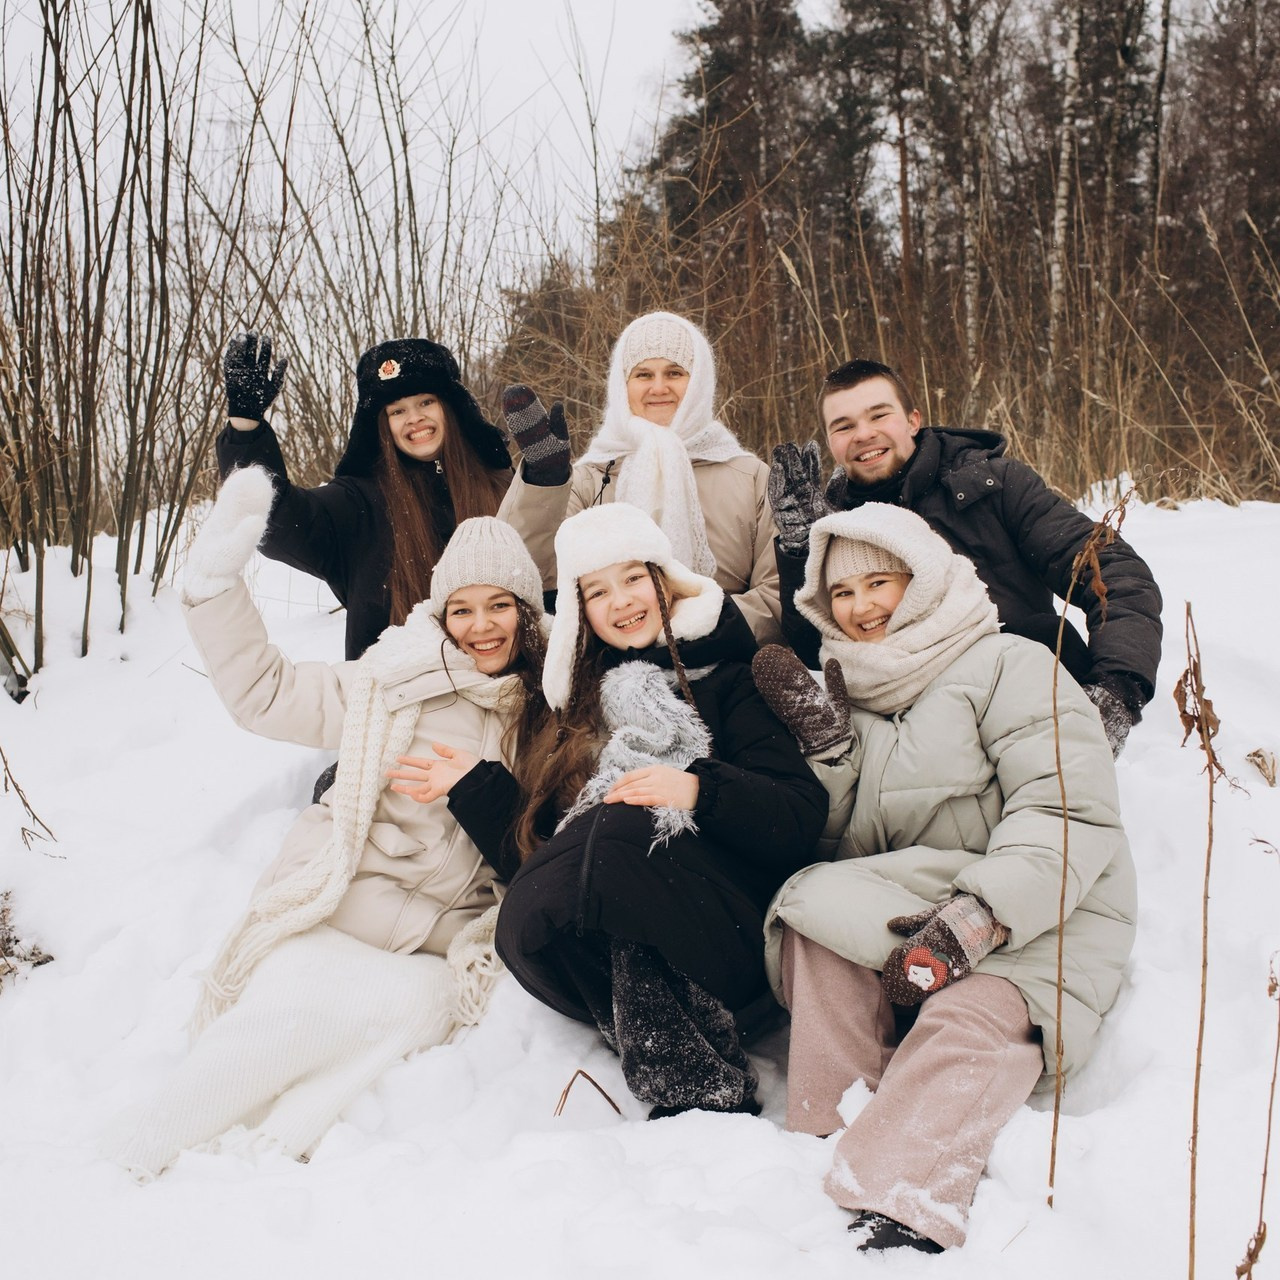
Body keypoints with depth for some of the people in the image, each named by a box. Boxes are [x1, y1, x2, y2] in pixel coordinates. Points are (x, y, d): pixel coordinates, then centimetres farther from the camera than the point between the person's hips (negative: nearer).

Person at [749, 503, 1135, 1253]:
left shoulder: (1008, 665, -3)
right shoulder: (854, 695, 16)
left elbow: (1072, 814, -16)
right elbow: (846, 849, 11)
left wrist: (977, 917, -28)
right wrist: (828, 746, -4)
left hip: (1045, 919, -5)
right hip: (897, 920, 5)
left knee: (968, 1020, -34)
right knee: (813, 911, -23)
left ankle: (901, 1223, -46)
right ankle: (830, 1147, -26)